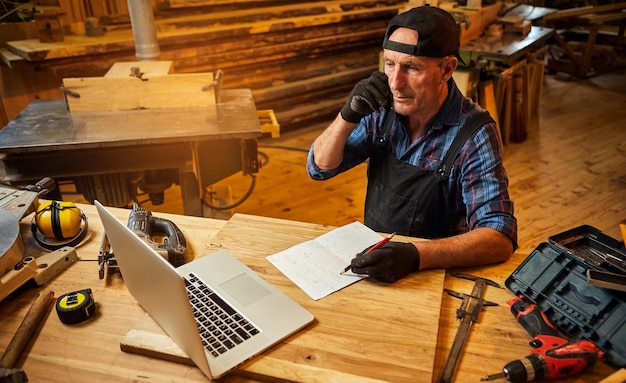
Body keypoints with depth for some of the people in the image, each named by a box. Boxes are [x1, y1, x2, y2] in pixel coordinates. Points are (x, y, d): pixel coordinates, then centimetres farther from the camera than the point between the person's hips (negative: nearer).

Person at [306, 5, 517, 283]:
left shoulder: (474, 133, -18)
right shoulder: (384, 110, -5)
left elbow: (500, 237, -24)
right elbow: (320, 168, 0)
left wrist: (416, 255, -39)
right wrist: (348, 116, -18)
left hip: (434, 271, -4)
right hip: (372, 255, 4)